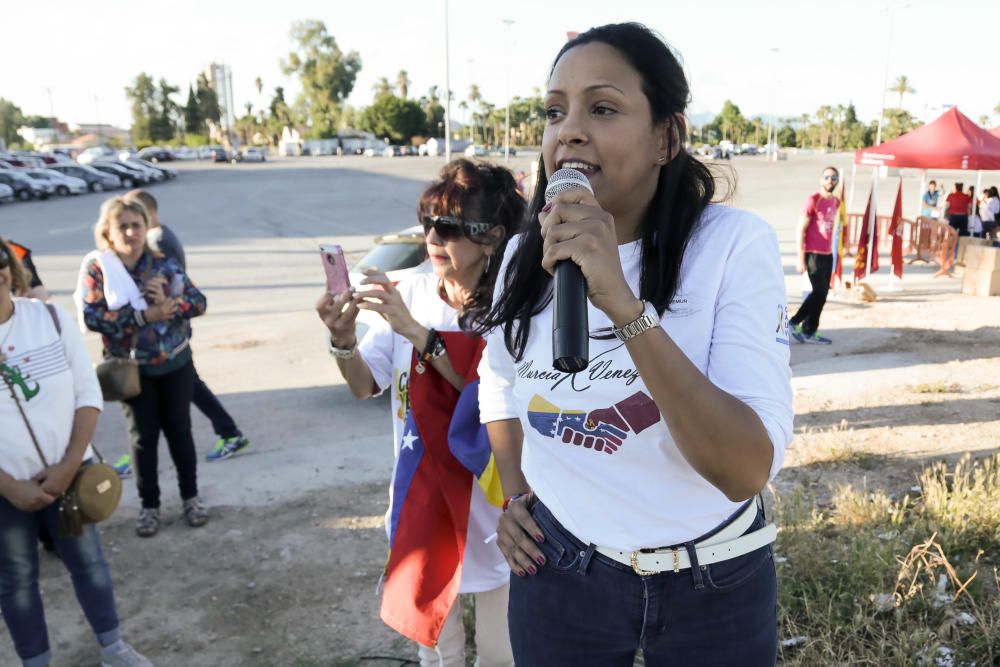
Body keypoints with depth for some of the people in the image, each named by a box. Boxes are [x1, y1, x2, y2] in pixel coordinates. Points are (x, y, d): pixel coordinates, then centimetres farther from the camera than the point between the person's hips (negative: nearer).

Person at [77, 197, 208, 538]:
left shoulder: (163, 263, -4)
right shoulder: (96, 267, -9)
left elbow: (199, 302, -5)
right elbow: (90, 316, -19)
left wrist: (169, 304, -25)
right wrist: (145, 316, -24)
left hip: (175, 364, 1)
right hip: (132, 370, -1)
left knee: (179, 430, 11)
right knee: (144, 436, 8)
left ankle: (191, 497, 27)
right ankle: (149, 505, 24)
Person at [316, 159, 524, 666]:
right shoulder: (411, 292, -5)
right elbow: (365, 386, 0)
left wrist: (416, 331, -32)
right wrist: (343, 338, -20)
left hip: (490, 504, -3)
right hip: (420, 493, 4)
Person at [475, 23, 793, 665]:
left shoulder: (735, 243, -19)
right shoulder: (525, 255, -6)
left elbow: (748, 469, -28)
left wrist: (624, 304, -36)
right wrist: (515, 494, 4)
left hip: (712, 585, -2)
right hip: (558, 574, 3)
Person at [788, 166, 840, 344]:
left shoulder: (836, 202, 12)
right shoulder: (813, 200, -10)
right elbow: (801, 230, -12)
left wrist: (830, 250, 13)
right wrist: (801, 258, -16)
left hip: (828, 255, 7)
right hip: (813, 254, -7)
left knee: (822, 294, 7)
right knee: (820, 292, -10)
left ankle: (810, 332, 14)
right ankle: (795, 322, 5)